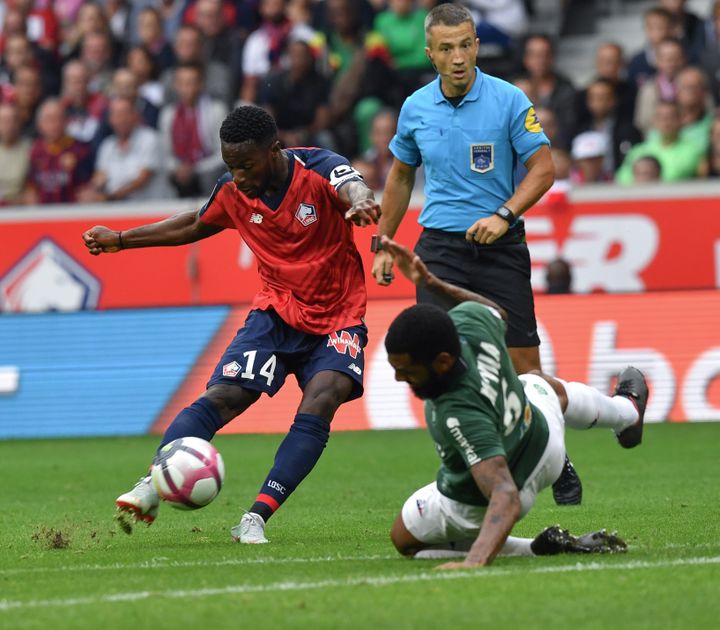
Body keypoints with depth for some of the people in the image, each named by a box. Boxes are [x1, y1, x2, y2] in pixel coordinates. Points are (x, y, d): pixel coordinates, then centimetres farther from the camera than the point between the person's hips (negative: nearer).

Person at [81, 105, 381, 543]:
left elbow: (356, 191, -41)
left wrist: (360, 203, -66)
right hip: (277, 313, 4)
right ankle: (153, 484, -23)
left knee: (320, 404, -25)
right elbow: (194, 226, 18)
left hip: (337, 319, -4)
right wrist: (121, 240, 20)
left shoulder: (319, 170, -18)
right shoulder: (233, 193, -3)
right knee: (221, 397, -16)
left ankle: (257, 518, -27)